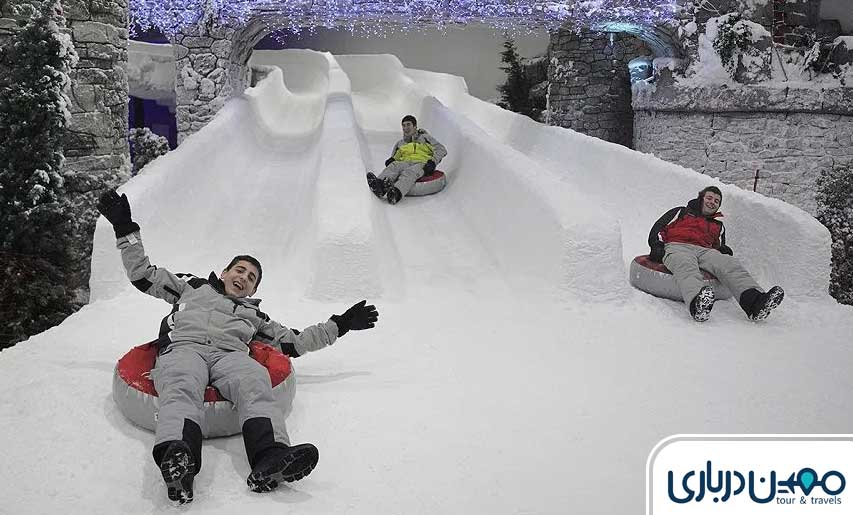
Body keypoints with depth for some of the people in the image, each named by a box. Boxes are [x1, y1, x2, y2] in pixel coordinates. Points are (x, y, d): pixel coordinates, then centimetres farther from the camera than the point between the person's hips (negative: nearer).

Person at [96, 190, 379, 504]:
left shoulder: (254, 315, 40)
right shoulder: (192, 287, 37)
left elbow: (294, 343, 36)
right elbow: (143, 275, 33)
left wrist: (340, 325, 35)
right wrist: (125, 229, 29)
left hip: (230, 356, 1)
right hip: (183, 348, -1)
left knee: (255, 383, -36)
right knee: (183, 388, -39)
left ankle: (270, 462, -63)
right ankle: (176, 458, -68)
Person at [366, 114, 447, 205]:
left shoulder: (424, 137, 18)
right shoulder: (400, 143, 30)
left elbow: (442, 150, 9)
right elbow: (394, 157, 28)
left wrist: (433, 162, -10)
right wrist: (391, 160, 2)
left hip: (421, 164, -4)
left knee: (409, 172, -39)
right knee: (393, 166, -32)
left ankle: (396, 193, -70)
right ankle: (379, 185, -63)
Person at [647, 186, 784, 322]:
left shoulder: (718, 226, 38)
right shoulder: (681, 212, 29)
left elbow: (718, 246, 34)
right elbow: (658, 228, 19)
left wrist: (723, 250, 10)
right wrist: (657, 246, 0)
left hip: (705, 251, 4)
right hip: (677, 247, -4)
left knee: (729, 263, -30)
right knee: (686, 266, -42)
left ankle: (755, 301, -56)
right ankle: (698, 304, -73)